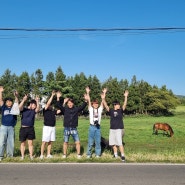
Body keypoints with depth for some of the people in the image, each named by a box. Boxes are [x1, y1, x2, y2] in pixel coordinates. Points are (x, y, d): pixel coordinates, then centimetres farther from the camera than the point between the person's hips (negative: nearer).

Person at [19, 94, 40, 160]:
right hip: (23, 128, -2)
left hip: (31, 129, 2)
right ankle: (22, 156, 14)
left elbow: (38, 109, -11)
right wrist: (24, 100, -29)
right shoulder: (24, 109, 1)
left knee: (30, 143, 3)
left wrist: (37, 101, -20)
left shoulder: (34, 111, 9)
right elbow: (20, 107, -19)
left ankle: (31, 156, 7)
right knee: (23, 143, 7)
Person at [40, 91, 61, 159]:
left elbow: (60, 110, 7)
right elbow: (48, 103, -15)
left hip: (53, 127, 5)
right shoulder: (45, 110, -3)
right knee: (44, 142, -5)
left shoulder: (53, 111, 11)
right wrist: (52, 95, -15)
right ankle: (41, 155, 1)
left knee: (50, 142, 8)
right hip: (47, 127, -5)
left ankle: (48, 154, 15)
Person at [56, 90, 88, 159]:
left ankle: (78, 154, 13)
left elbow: (82, 106, -8)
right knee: (65, 142, 10)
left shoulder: (76, 109, 2)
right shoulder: (65, 109, 0)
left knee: (78, 142, -1)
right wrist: (58, 98, -26)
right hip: (66, 129, 0)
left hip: (74, 129, 0)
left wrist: (86, 100, -24)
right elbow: (59, 105, -12)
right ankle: (64, 154, 24)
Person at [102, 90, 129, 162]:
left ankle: (122, 155, -4)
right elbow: (105, 105, -4)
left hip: (119, 129, -3)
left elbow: (124, 105, -13)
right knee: (113, 143, 10)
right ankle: (115, 154, 25)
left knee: (120, 143, -10)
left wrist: (125, 96, -24)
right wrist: (103, 98, -15)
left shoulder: (120, 111, 0)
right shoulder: (111, 111, 4)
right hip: (112, 129, 4)